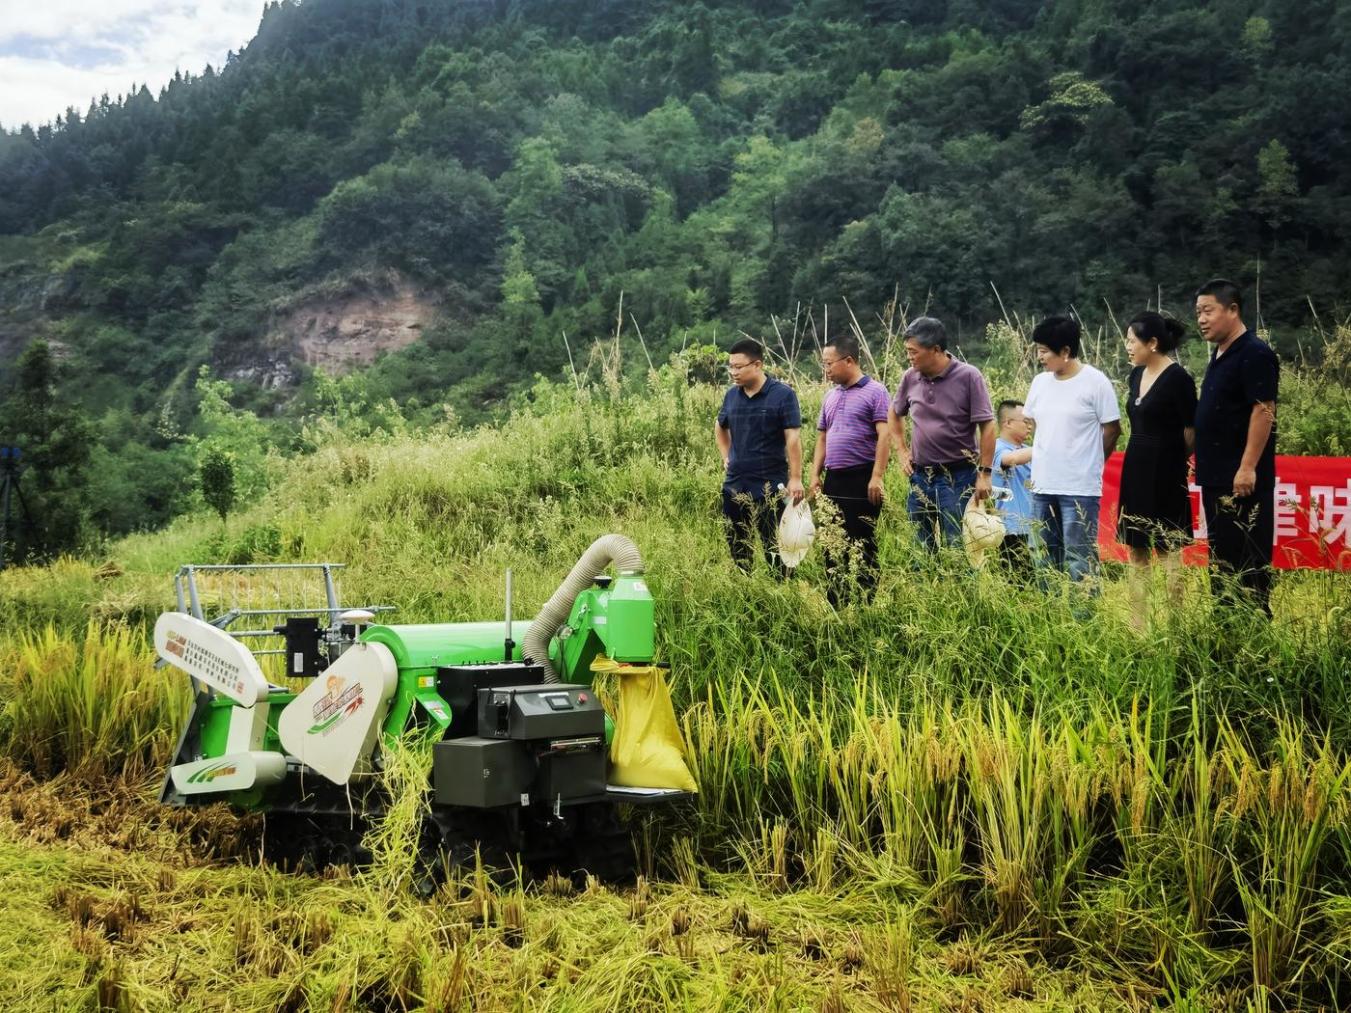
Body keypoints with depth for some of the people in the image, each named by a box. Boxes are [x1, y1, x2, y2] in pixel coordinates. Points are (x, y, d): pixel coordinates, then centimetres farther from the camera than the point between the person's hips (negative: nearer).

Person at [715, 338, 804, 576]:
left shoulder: (782, 394, -9)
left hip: (769, 486, -6)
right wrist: (726, 457, 14)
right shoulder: (731, 395, 7)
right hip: (734, 484, 6)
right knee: (737, 547, 12)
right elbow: (720, 427, 26)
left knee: (774, 547, -1)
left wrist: (795, 478, -18)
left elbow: (793, 438, -13)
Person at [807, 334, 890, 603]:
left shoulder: (874, 392, -6)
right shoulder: (831, 396, 16)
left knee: (862, 543, -4)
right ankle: (834, 603, 16)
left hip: (862, 478, -7)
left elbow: (884, 436, -12)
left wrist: (876, 477, -19)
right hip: (834, 479, 7)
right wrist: (815, 475, 11)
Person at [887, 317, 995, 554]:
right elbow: (894, 414, 22)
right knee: (922, 550, 11)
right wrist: (902, 451, 13)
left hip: (958, 477, -5)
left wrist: (985, 473, -13)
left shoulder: (968, 377, -10)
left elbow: (987, 428, -10)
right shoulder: (911, 377, 3)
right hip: (920, 476, 5)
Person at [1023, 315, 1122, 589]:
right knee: (1045, 561, 13)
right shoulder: (1040, 382, 8)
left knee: (1079, 563, -5)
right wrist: (1045, 462, 14)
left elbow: (1112, 429, -5)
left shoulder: (1095, 382, -9)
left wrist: (1086, 463, 4)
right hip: (1043, 486, 6)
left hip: (1080, 488, -6)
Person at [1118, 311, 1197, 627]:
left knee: (1169, 554, -1)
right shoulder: (1136, 375, 9)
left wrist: (1171, 459, 4)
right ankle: (1138, 623, 17)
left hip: (1165, 475, -8)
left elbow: (1191, 432, -11)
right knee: (1137, 553, 11)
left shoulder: (1178, 379, -14)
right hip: (1135, 470, 8)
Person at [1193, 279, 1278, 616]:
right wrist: (1204, 464, 18)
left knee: (1247, 559, -6)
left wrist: (1248, 467, -23)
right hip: (1217, 476, 10)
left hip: (1242, 479, -10)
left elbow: (1263, 410, -19)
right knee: (1221, 555, 14)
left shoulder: (1254, 354, -13)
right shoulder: (1220, 355, 16)